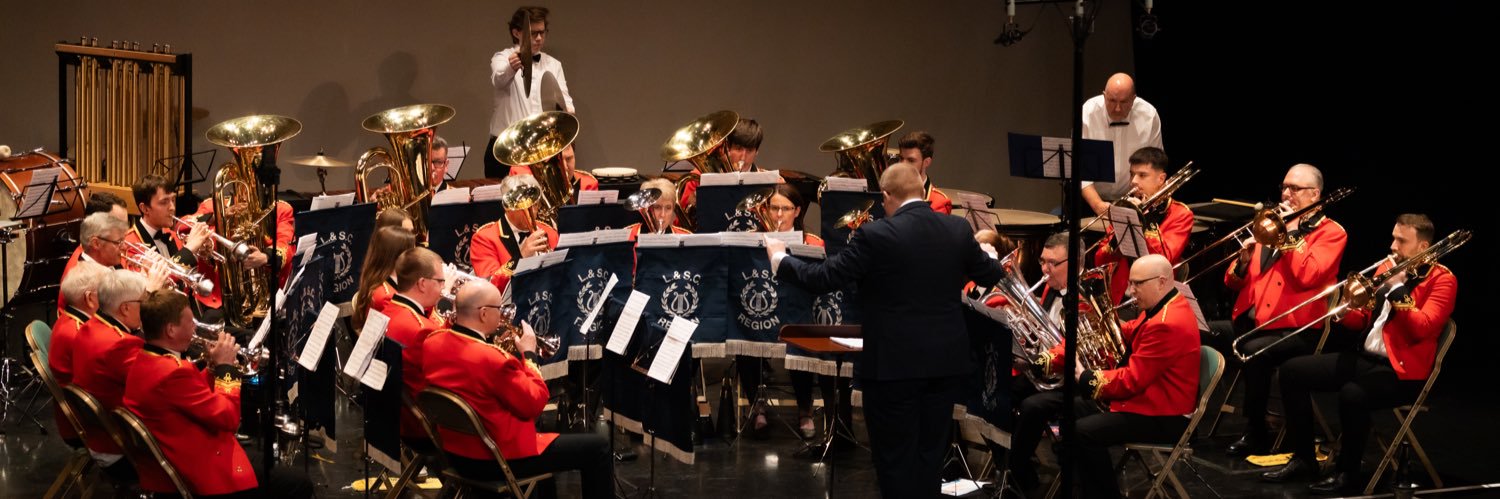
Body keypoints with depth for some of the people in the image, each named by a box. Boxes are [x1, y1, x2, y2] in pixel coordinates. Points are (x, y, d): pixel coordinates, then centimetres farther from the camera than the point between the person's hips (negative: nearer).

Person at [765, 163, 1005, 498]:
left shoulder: (877, 234, -14)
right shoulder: (958, 230, 1)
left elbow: (824, 279, -11)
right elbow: (989, 275, 16)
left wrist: (780, 258, 5)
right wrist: (995, 261, 40)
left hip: (895, 364, -5)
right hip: (946, 361, 5)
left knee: (896, 458, 4)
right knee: (930, 454, 15)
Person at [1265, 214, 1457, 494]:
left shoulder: (1442, 279, -6)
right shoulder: (1387, 268, 14)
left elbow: (1422, 328, -21)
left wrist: (1396, 288, -21)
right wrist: (1343, 312, -4)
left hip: (1400, 370, -8)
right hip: (1365, 358, 8)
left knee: (1352, 394, -37)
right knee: (1292, 371, -4)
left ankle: (1346, 472, -15)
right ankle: (1304, 459, 4)